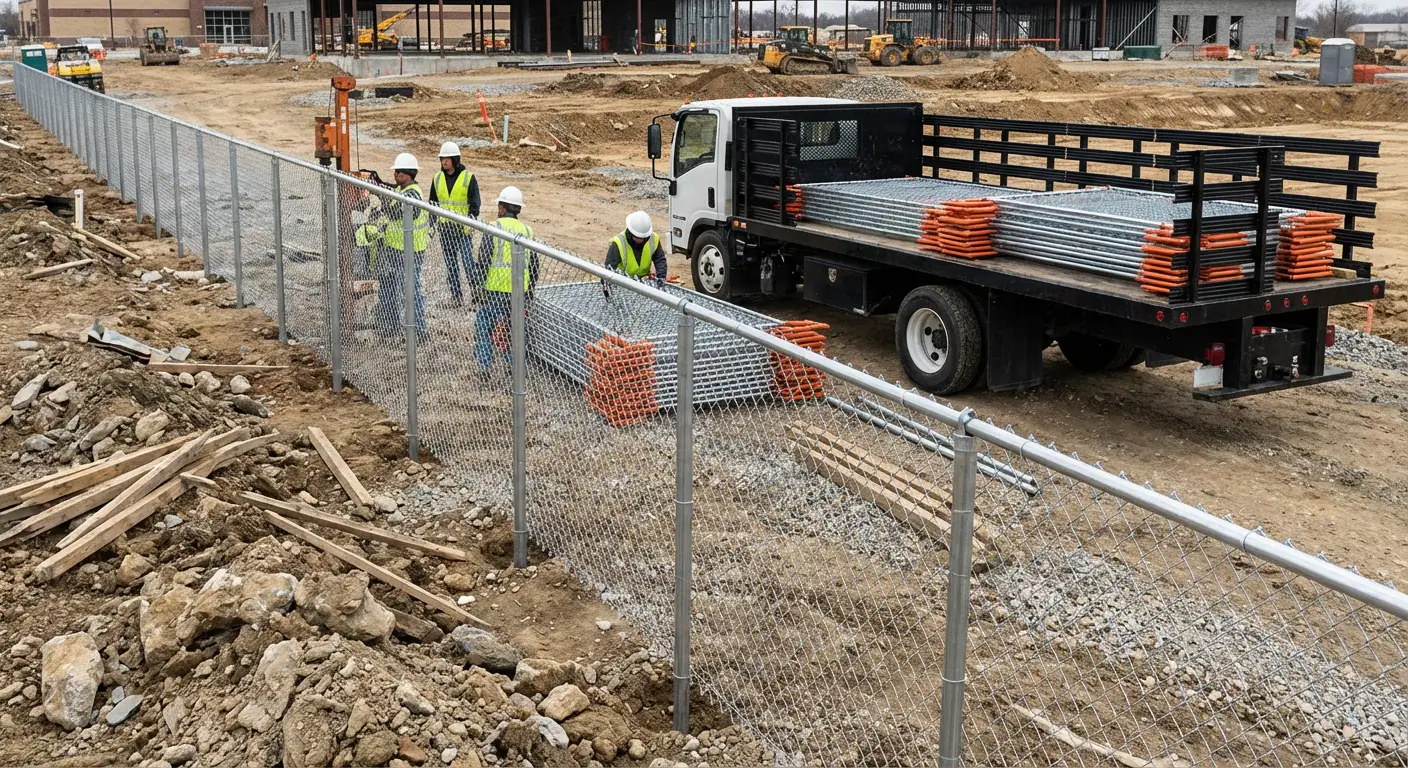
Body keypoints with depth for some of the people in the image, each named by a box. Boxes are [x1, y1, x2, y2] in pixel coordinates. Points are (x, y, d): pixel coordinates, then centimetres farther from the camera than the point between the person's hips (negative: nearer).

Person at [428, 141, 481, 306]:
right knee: (450, 263, 9)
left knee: (467, 260, -10)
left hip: (463, 228, -5)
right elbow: (432, 203, 17)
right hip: (444, 227, 5)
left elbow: (475, 203, -6)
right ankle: (455, 294, 15)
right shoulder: (438, 178, 9)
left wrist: (471, 221, -19)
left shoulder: (468, 177, -5)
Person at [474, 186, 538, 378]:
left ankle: (485, 364, 1)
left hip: (495, 290, -4)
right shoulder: (528, 231, 10)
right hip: (520, 290, 4)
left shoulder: (493, 227, -4)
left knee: (483, 325, 8)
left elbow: (483, 261, -6)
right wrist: (530, 290, 24)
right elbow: (534, 265, 14)